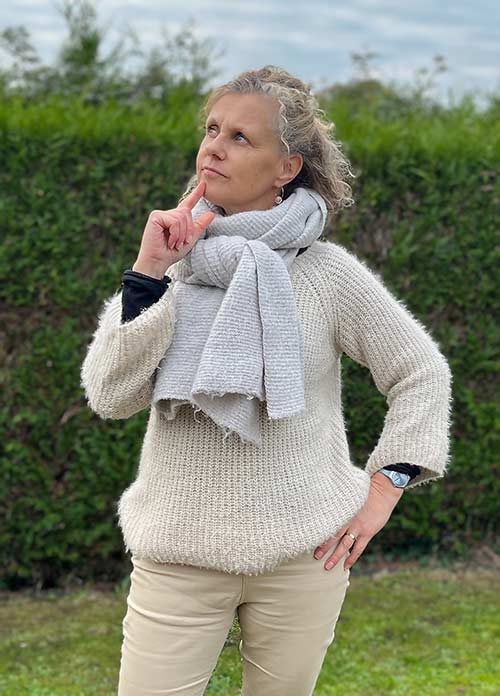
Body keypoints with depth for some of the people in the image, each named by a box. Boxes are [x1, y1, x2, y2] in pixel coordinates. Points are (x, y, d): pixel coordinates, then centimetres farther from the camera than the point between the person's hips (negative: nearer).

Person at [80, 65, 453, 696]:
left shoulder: (326, 272, -6)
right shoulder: (170, 262, 1)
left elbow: (422, 372, 2)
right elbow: (108, 396, -8)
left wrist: (382, 491, -4)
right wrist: (148, 274, -14)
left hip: (303, 554, -1)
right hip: (177, 553, 1)